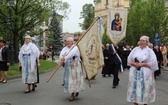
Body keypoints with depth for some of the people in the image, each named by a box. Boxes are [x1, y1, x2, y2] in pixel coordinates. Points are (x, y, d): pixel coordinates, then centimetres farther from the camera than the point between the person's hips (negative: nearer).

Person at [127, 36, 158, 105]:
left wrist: (142, 64, -15)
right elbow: (129, 59, 9)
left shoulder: (150, 51, -2)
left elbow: (153, 63, -10)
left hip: (145, 73, -3)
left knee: (145, 88, 1)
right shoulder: (135, 49, 8)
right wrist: (134, 64, -11)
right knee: (135, 87, 4)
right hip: (135, 72, 3)